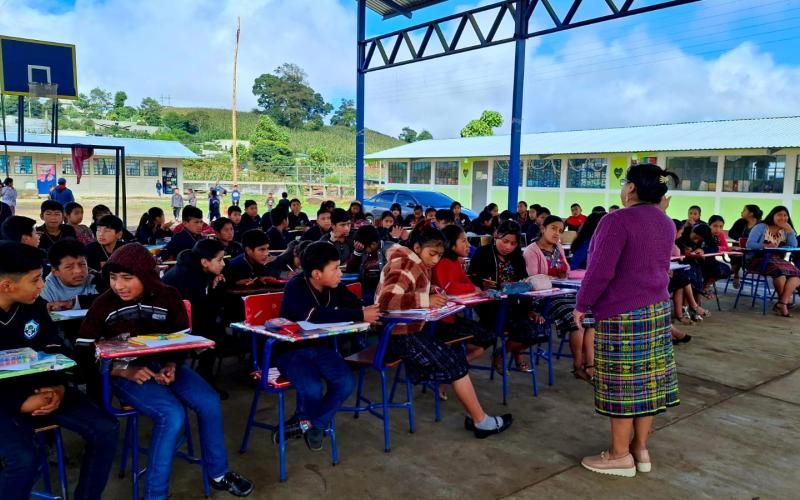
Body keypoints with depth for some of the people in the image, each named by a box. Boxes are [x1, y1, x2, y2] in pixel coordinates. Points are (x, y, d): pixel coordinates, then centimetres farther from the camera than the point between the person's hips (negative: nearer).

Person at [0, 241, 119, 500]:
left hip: (42, 387, 5)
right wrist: (21, 403, -21)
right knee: (24, 460, -32)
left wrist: (59, 386, -10)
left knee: (105, 430, -10)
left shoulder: (35, 305, 1)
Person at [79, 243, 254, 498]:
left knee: (209, 402, -17)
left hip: (163, 364, 3)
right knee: (172, 414, -28)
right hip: (125, 372, -3)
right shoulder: (103, 305, -9)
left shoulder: (168, 297, -5)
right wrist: (126, 371, -21)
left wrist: (171, 366, -17)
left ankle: (218, 473, 7)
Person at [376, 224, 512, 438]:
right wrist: (426, 300, -33)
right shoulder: (404, 266, -17)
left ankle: (474, 417, -1)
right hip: (397, 334, -9)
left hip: (411, 328, 9)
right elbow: (386, 300, -31)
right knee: (454, 362, -9)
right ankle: (481, 422, 1)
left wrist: (433, 294, -7)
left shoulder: (419, 265, 12)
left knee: (456, 353, -2)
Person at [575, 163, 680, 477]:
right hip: (658, 310, 8)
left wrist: (582, 305, -8)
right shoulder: (666, 223, 10)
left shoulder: (617, 221, -17)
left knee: (622, 384, 1)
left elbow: (600, 271, -21)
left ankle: (620, 455, 11)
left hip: (622, 315, -8)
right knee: (649, 380, 13)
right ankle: (640, 448, 24)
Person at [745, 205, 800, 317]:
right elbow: (750, 244, -12)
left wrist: (790, 231, -4)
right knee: (780, 270, -33)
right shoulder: (761, 227, 1)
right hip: (759, 259, -6)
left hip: (777, 260, 6)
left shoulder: (785, 231, 16)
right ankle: (786, 300, -10)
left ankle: (782, 303, -24)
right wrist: (765, 246, -27)